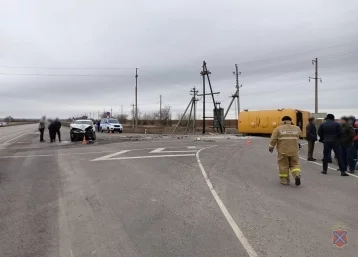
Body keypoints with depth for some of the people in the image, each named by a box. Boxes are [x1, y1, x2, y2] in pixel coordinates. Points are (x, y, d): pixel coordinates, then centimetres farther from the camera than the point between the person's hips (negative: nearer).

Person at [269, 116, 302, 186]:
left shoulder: (278, 129, -5)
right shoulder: (297, 128, 5)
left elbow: (273, 139, -7)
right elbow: (298, 138, 15)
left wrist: (271, 147, 3)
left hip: (283, 151, -2)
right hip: (293, 151, 2)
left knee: (283, 165, 8)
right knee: (294, 164, 16)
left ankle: (284, 180, 13)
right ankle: (297, 175, -5)